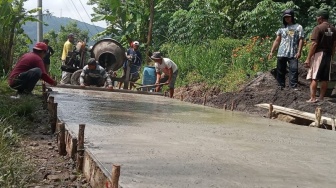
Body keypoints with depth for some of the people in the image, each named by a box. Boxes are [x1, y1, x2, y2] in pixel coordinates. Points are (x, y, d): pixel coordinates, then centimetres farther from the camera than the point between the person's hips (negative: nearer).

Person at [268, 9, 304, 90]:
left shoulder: (298, 27, 7)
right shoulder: (282, 28, 16)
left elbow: (301, 40, -1)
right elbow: (277, 41, 15)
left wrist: (299, 52, -12)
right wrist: (271, 52, 8)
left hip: (293, 54, -3)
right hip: (281, 53, 3)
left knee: (294, 70, -10)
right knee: (280, 70, 5)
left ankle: (294, 86, -9)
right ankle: (281, 86, 13)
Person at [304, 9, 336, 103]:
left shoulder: (318, 28, -10)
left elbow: (314, 44, -16)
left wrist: (308, 58, -14)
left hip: (318, 54, -6)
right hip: (328, 55, 6)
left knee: (314, 77, -5)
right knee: (324, 78, 8)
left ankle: (313, 98, -9)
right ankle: (321, 98, 12)